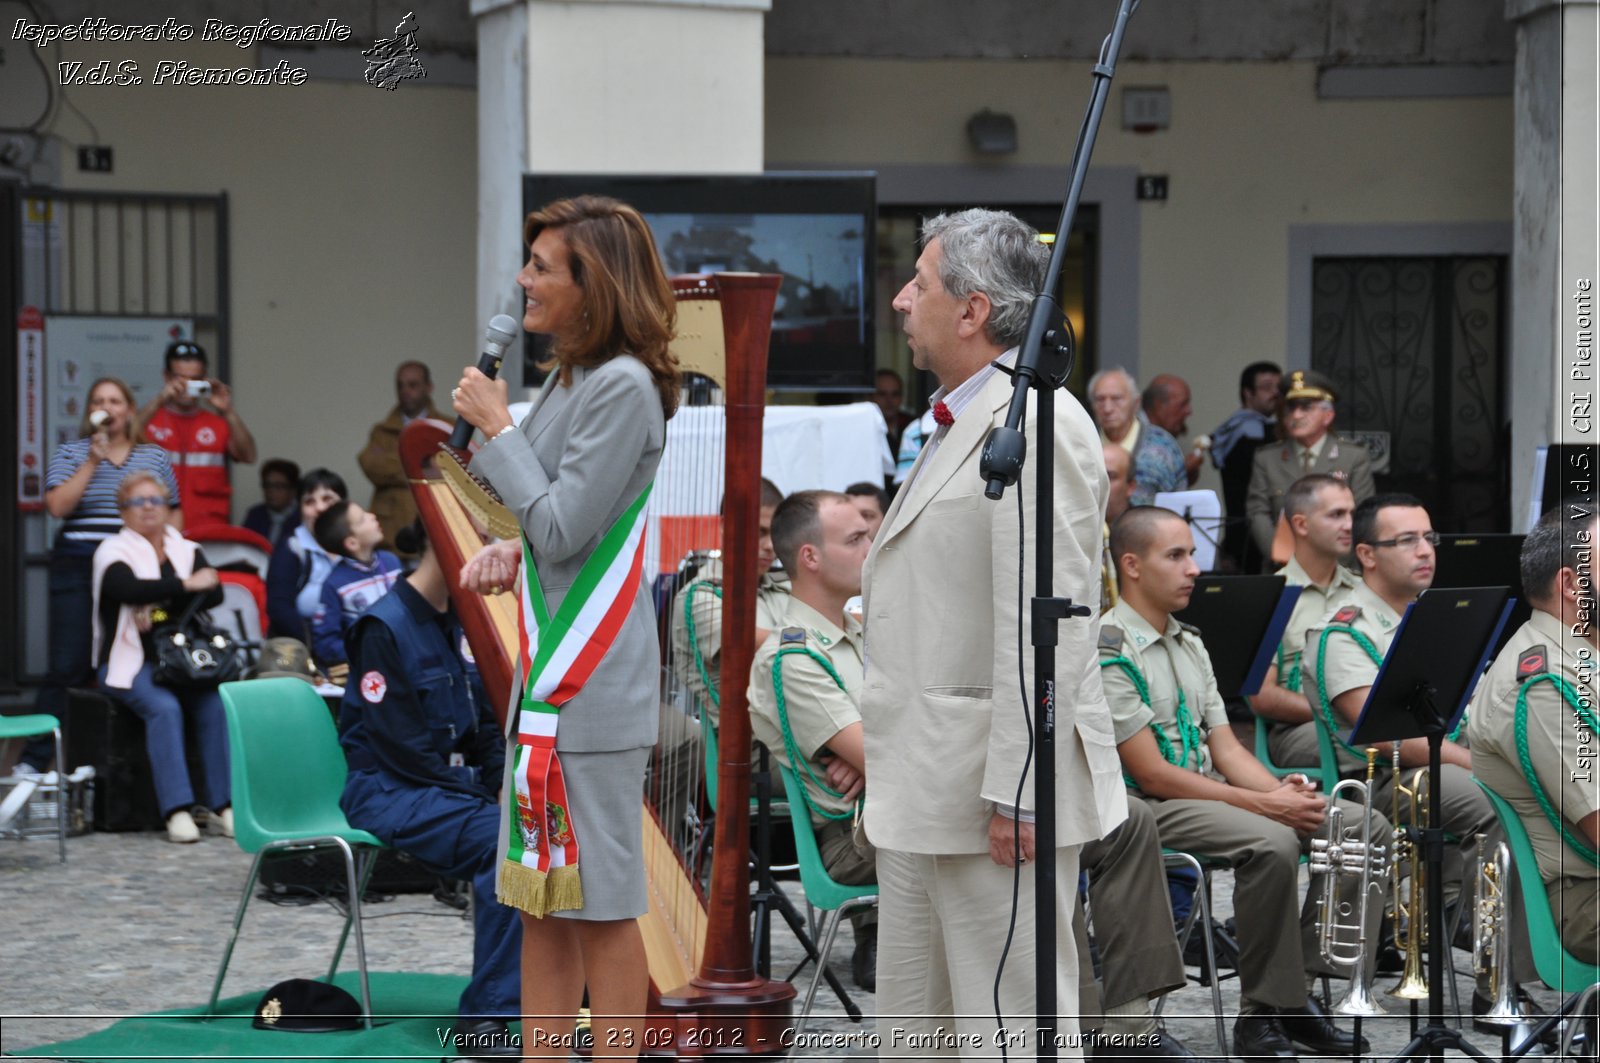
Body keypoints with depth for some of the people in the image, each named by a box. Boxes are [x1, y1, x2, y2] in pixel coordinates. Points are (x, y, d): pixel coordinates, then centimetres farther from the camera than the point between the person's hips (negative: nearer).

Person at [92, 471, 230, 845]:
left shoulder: (187, 551, 15)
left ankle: (224, 805, -22)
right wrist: (185, 586, -16)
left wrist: (160, 608, -15)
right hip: (130, 661, -3)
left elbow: (214, 593, -4)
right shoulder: (114, 551, 4)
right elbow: (129, 589, -18)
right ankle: (176, 811, -32)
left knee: (216, 703, -25)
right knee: (164, 707, -31)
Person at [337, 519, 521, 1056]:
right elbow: (401, 747, -17)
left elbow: (486, 723, 13)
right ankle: (487, 1017, -26)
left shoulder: (461, 620, 10)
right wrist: (486, 792, -17)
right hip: (390, 791, -7)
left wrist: (504, 782, -5)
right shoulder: (384, 627, -13)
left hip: (458, 785, 7)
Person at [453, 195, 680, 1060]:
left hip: (597, 678, -10)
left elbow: (563, 526, -18)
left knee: (602, 903, -2)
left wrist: (497, 427, -10)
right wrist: (512, 553, 3)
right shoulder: (571, 378, 12)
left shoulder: (625, 388, -16)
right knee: (541, 898, 13)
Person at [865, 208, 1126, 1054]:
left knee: (1011, 1032, -4)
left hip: (991, 793, -11)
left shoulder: (1038, 426, -17)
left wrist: (1015, 793, -24)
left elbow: (1048, 626, -22)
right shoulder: (961, 422, 18)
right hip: (924, 794, 11)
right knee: (913, 1031, 16)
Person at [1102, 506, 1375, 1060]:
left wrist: (1283, 791, -7)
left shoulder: (1189, 644, 17)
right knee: (1271, 843, -35)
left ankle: (1310, 988, -8)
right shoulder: (1109, 653, -12)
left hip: (1211, 791, 9)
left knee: (1366, 825, -5)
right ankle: (1262, 1014, -21)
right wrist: (1265, 804, -18)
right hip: (1147, 807, -9)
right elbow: (1152, 773, -17)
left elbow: (1225, 748, 15)